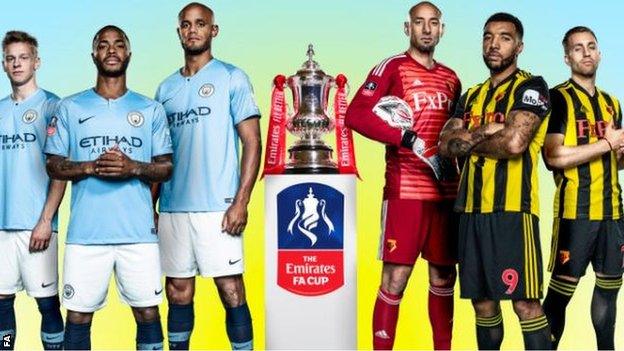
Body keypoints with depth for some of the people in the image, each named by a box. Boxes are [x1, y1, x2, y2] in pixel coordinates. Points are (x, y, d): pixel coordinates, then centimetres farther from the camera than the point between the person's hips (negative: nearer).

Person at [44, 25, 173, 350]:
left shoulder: (151, 109, 9)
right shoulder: (70, 108, 9)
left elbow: (166, 168, 8)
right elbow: (54, 165, 8)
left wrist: (134, 168, -11)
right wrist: (91, 167, -10)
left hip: (139, 232, 0)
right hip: (85, 233, 0)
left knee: (148, 312, 3)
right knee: (78, 316, 4)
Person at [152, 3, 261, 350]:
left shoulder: (232, 78, 2)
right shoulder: (166, 88, 15)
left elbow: (252, 142, -3)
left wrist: (241, 202, -12)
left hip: (218, 206, -4)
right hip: (172, 208, 5)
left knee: (232, 291, -4)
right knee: (178, 293, 10)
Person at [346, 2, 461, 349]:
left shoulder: (451, 78, 17)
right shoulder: (392, 68, -2)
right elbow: (356, 114, -15)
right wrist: (406, 138, -21)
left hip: (446, 191, 6)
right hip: (405, 191, -6)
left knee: (444, 276, 11)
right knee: (395, 278, -6)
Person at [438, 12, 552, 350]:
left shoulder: (531, 87, -2)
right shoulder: (471, 96, 19)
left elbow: (514, 142, -17)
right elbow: (445, 144, 7)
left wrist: (468, 141, -1)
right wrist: (483, 132, -10)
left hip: (512, 207, -7)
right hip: (472, 209, 7)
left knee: (525, 303, -8)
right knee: (482, 302, 12)